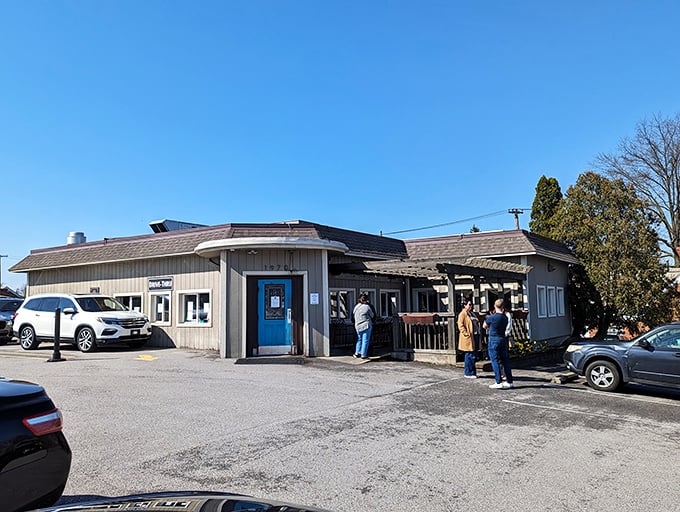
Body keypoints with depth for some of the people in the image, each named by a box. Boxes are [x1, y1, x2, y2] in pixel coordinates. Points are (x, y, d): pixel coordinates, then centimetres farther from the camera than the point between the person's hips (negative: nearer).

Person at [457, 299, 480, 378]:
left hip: (475, 336, 8)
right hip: (469, 337, -8)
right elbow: (460, 325, -15)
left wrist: (478, 332, 15)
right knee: (469, 355, -5)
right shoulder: (462, 314, -6)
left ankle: (472, 372, 20)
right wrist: (466, 333, -19)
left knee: (474, 355, 11)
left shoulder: (472, 313, 20)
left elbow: (477, 323, 27)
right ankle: (468, 373, 2)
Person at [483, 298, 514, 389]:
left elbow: (485, 326, 2)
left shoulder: (491, 317, -14)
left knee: (495, 361, -2)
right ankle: (509, 382, 15)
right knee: (505, 360, 11)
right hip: (503, 339, 6)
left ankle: (499, 382, -4)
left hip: (493, 340, -6)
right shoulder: (505, 318, 2)